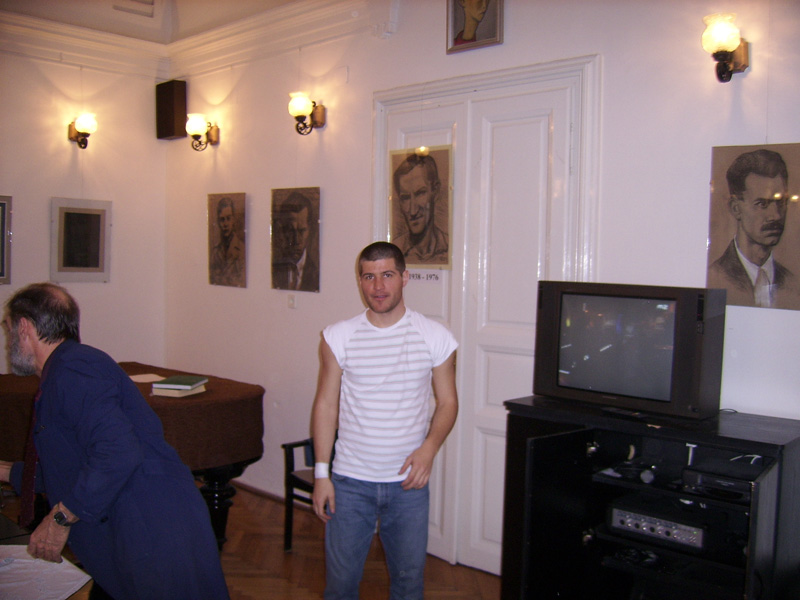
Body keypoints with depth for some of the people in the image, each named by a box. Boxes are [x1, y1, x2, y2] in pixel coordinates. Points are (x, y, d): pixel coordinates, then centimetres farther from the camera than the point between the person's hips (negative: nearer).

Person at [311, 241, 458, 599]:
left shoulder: (435, 338, -4)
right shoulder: (337, 338, -4)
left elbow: (447, 402, 3)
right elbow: (326, 405, 1)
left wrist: (429, 448, -15)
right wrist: (321, 474, -2)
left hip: (408, 482, 0)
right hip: (349, 481, 0)